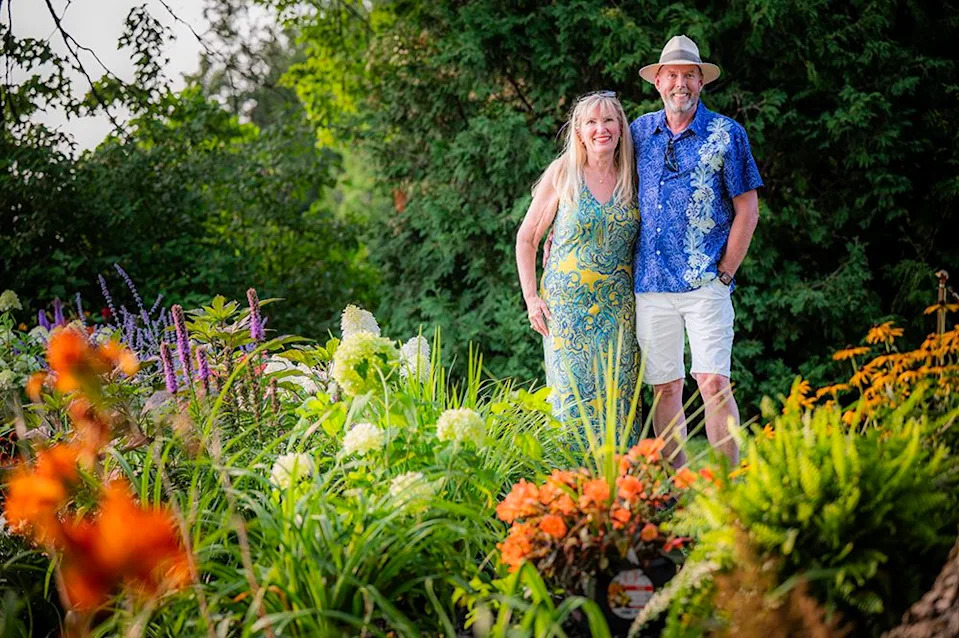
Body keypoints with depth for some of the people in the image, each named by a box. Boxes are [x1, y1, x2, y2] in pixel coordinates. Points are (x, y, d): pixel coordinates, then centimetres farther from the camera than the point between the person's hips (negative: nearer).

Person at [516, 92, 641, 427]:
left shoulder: (633, 179, 5)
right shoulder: (562, 174, -1)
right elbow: (526, 238, 5)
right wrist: (531, 298, -3)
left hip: (619, 310, 2)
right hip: (567, 307, -2)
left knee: (616, 398, 1)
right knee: (572, 399, -3)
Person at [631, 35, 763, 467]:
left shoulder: (726, 135, 0)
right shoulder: (639, 132, 9)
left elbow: (747, 210, 1)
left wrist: (724, 273, -4)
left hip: (706, 284, -3)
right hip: (650, 283, 3)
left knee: (713, 382, -11)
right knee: (664, 386, 7)